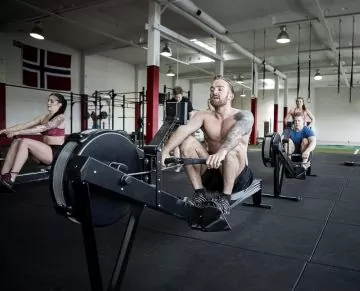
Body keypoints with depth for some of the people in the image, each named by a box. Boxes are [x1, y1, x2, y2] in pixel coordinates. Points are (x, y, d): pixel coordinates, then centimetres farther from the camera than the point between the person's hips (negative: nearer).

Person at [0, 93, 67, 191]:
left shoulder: (60, 118, -7)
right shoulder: (43, 117, 15)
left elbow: (41, 128, -21)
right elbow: (25, 125, 4)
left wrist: (18, 132, -26)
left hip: (56, 153, -7)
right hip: (45, 151, 7)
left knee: (25, 141, -24)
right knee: (16, 142, -10)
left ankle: (11, 179, -26)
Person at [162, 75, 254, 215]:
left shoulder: (243, 115, -9)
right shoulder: (204, 116, 1)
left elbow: (238, 131, -34)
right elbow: (184, 129, -20)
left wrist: (222, 151, -56)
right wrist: (165, 150, -40)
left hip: (238, 176, -3)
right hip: (211, 173, 4)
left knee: (232, 145, -33)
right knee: (187, 141, -15)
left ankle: (225, 197, -21)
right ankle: (199, 193, -12)